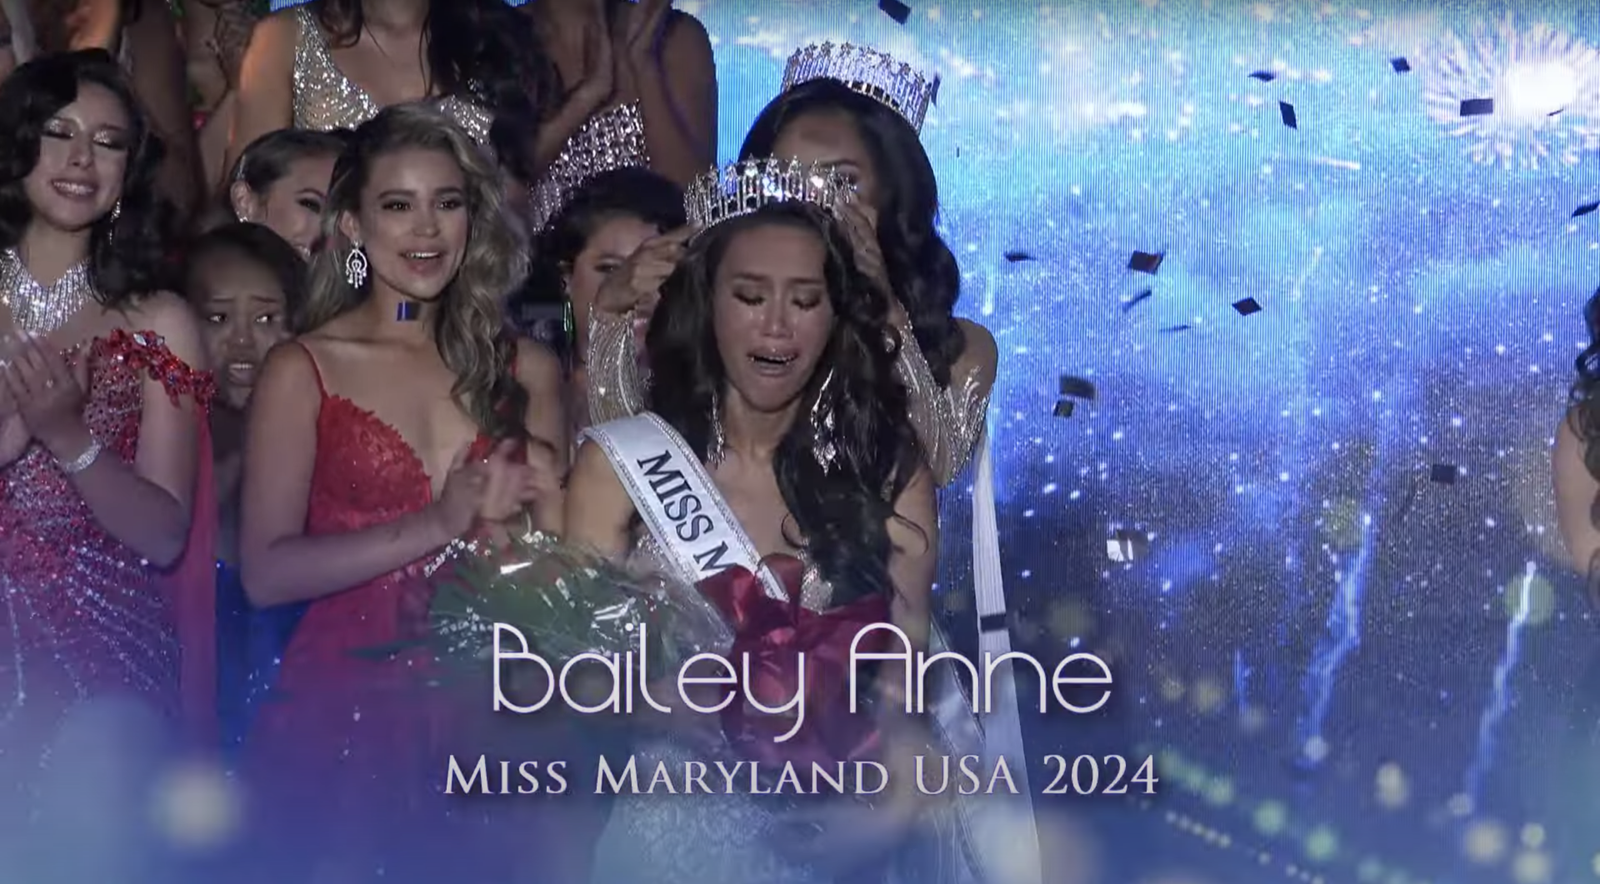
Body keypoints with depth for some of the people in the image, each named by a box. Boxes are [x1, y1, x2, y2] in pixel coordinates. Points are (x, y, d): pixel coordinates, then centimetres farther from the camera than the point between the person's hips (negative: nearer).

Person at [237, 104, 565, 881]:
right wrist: (435, 527, -15)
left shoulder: (526, 370, 8)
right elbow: (265, 571, -11)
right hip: (346, 708, -3)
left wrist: (515, 518, -9)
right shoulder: (304, 370, -1)